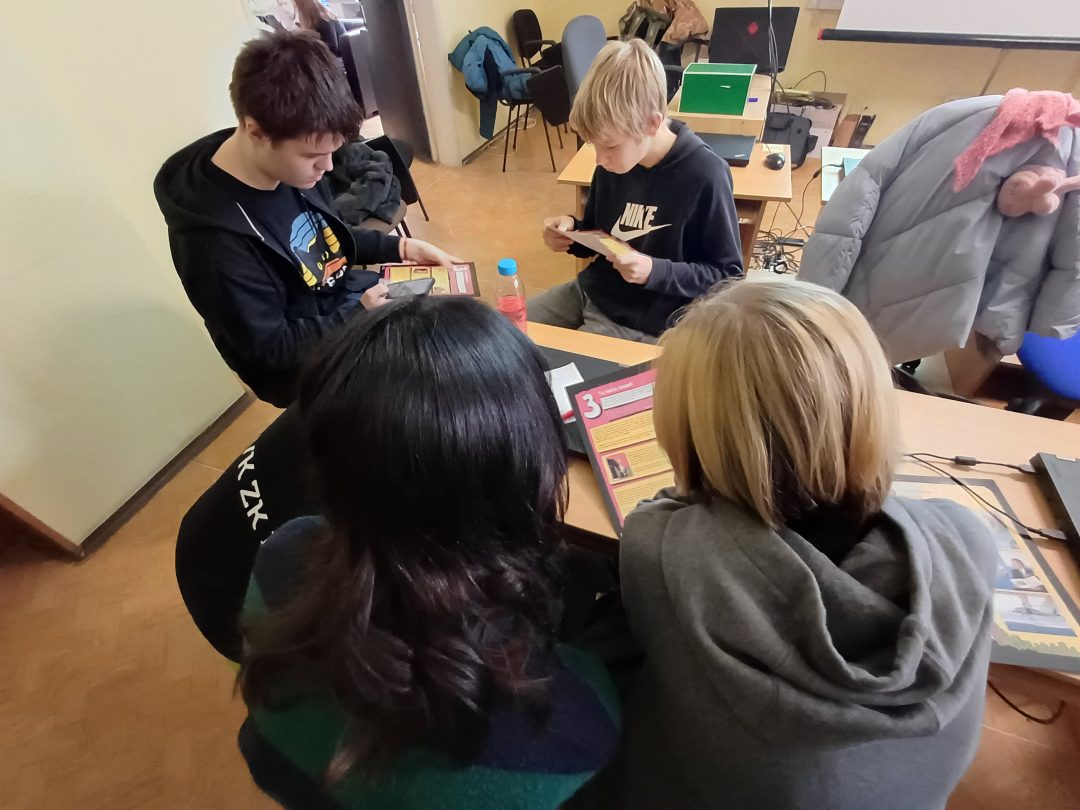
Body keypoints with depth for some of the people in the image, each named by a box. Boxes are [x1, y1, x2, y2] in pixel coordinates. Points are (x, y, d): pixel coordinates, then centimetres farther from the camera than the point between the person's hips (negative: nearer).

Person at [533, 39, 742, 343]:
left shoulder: (705, 176, -20)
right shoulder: (612, 162, -2)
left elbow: (728, 274, -12)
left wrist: (656, 271, -25)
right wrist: (572, 230, -9)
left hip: (644, 322, -6)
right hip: (592, 291, 7)